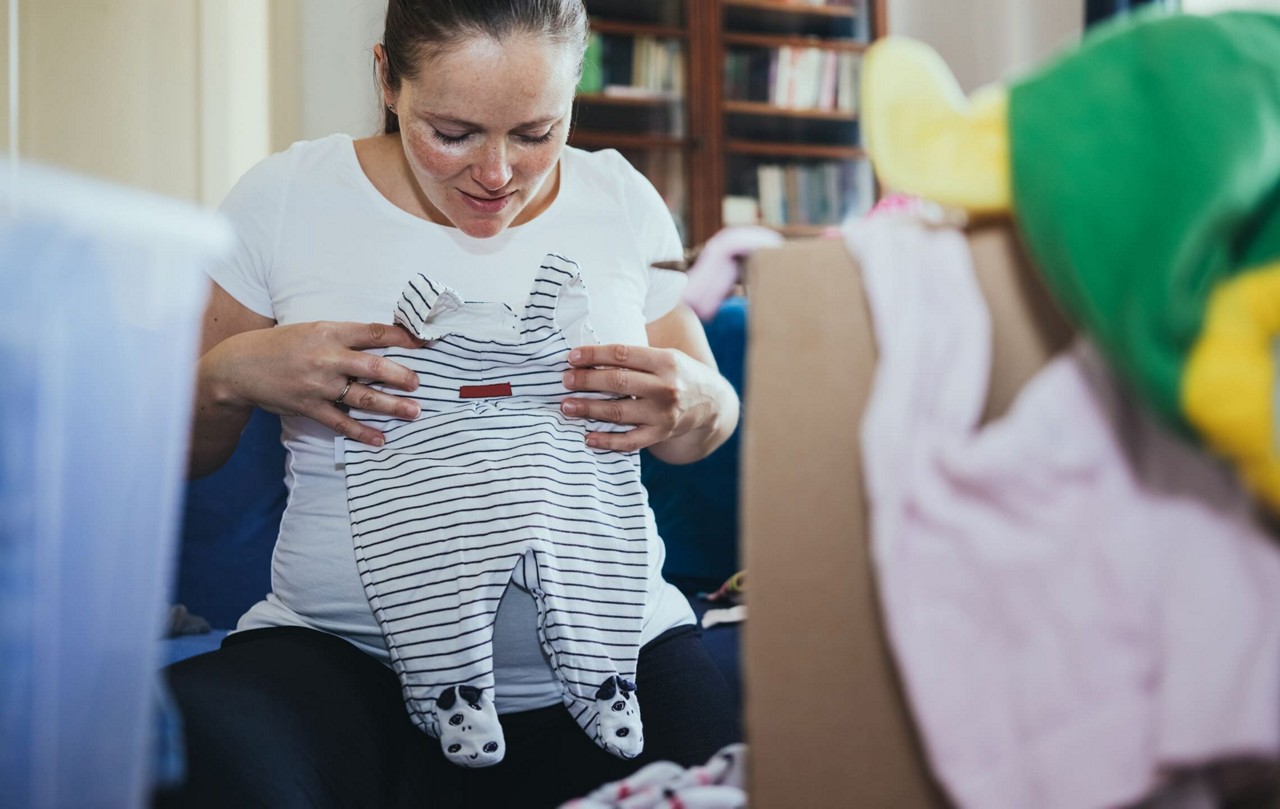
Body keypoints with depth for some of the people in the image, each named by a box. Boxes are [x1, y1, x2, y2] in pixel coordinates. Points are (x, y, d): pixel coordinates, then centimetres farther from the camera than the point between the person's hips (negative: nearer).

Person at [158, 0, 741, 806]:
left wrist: (694, 405, -7)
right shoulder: (284, 199, 1)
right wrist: (234, 375, -15)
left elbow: (701, 434, 17)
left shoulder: (624, 201, 6)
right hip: (338, 656, -1)